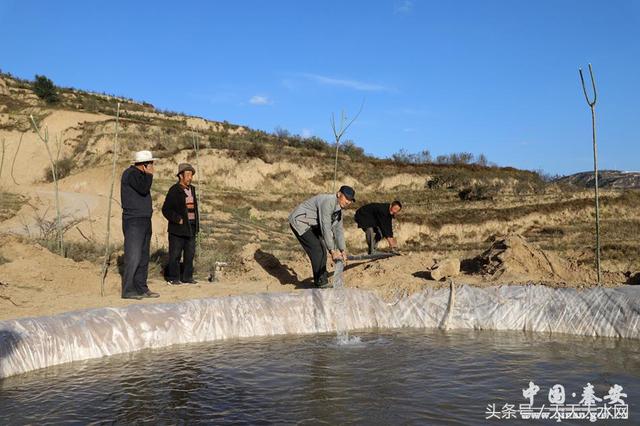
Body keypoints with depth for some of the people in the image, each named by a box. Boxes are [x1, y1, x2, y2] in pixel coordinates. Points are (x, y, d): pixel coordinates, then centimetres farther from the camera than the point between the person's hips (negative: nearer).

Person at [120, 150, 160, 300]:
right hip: (134, 221, -10)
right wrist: (149, 175, -12)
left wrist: (148, 207, 16)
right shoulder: (131, 173, -11)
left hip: (144, 221, 10)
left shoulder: (139, 175, 19)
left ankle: (141, 288, 16)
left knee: (143, 257, 11)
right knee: (133, 257, -10)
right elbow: (143, 189, -25)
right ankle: (128, 290, -7)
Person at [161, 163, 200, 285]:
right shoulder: (174, 190, -8)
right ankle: (173, 278, 7)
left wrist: (196, 224, 12)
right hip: (178, 228, -7)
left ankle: (187, 277, 16)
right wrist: (178, 220, -16)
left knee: (190, 253, 8)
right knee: (175, 254, -1)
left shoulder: (192, 189, 13)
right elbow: (166, 210, -9)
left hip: (191, 227, 7)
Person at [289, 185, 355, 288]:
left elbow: (338, 229, 9)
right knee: (317, 250, -13)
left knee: (322, 250, 9)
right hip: (299, 221, -10)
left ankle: (322, 279, 20)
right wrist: (332, 251, -30)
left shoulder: (339, 207, 3)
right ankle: (320, 283, -4)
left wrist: (342, 250, 6)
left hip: (311, 225, 10)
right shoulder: (328, 202, -28)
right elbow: (325, 228, -31)